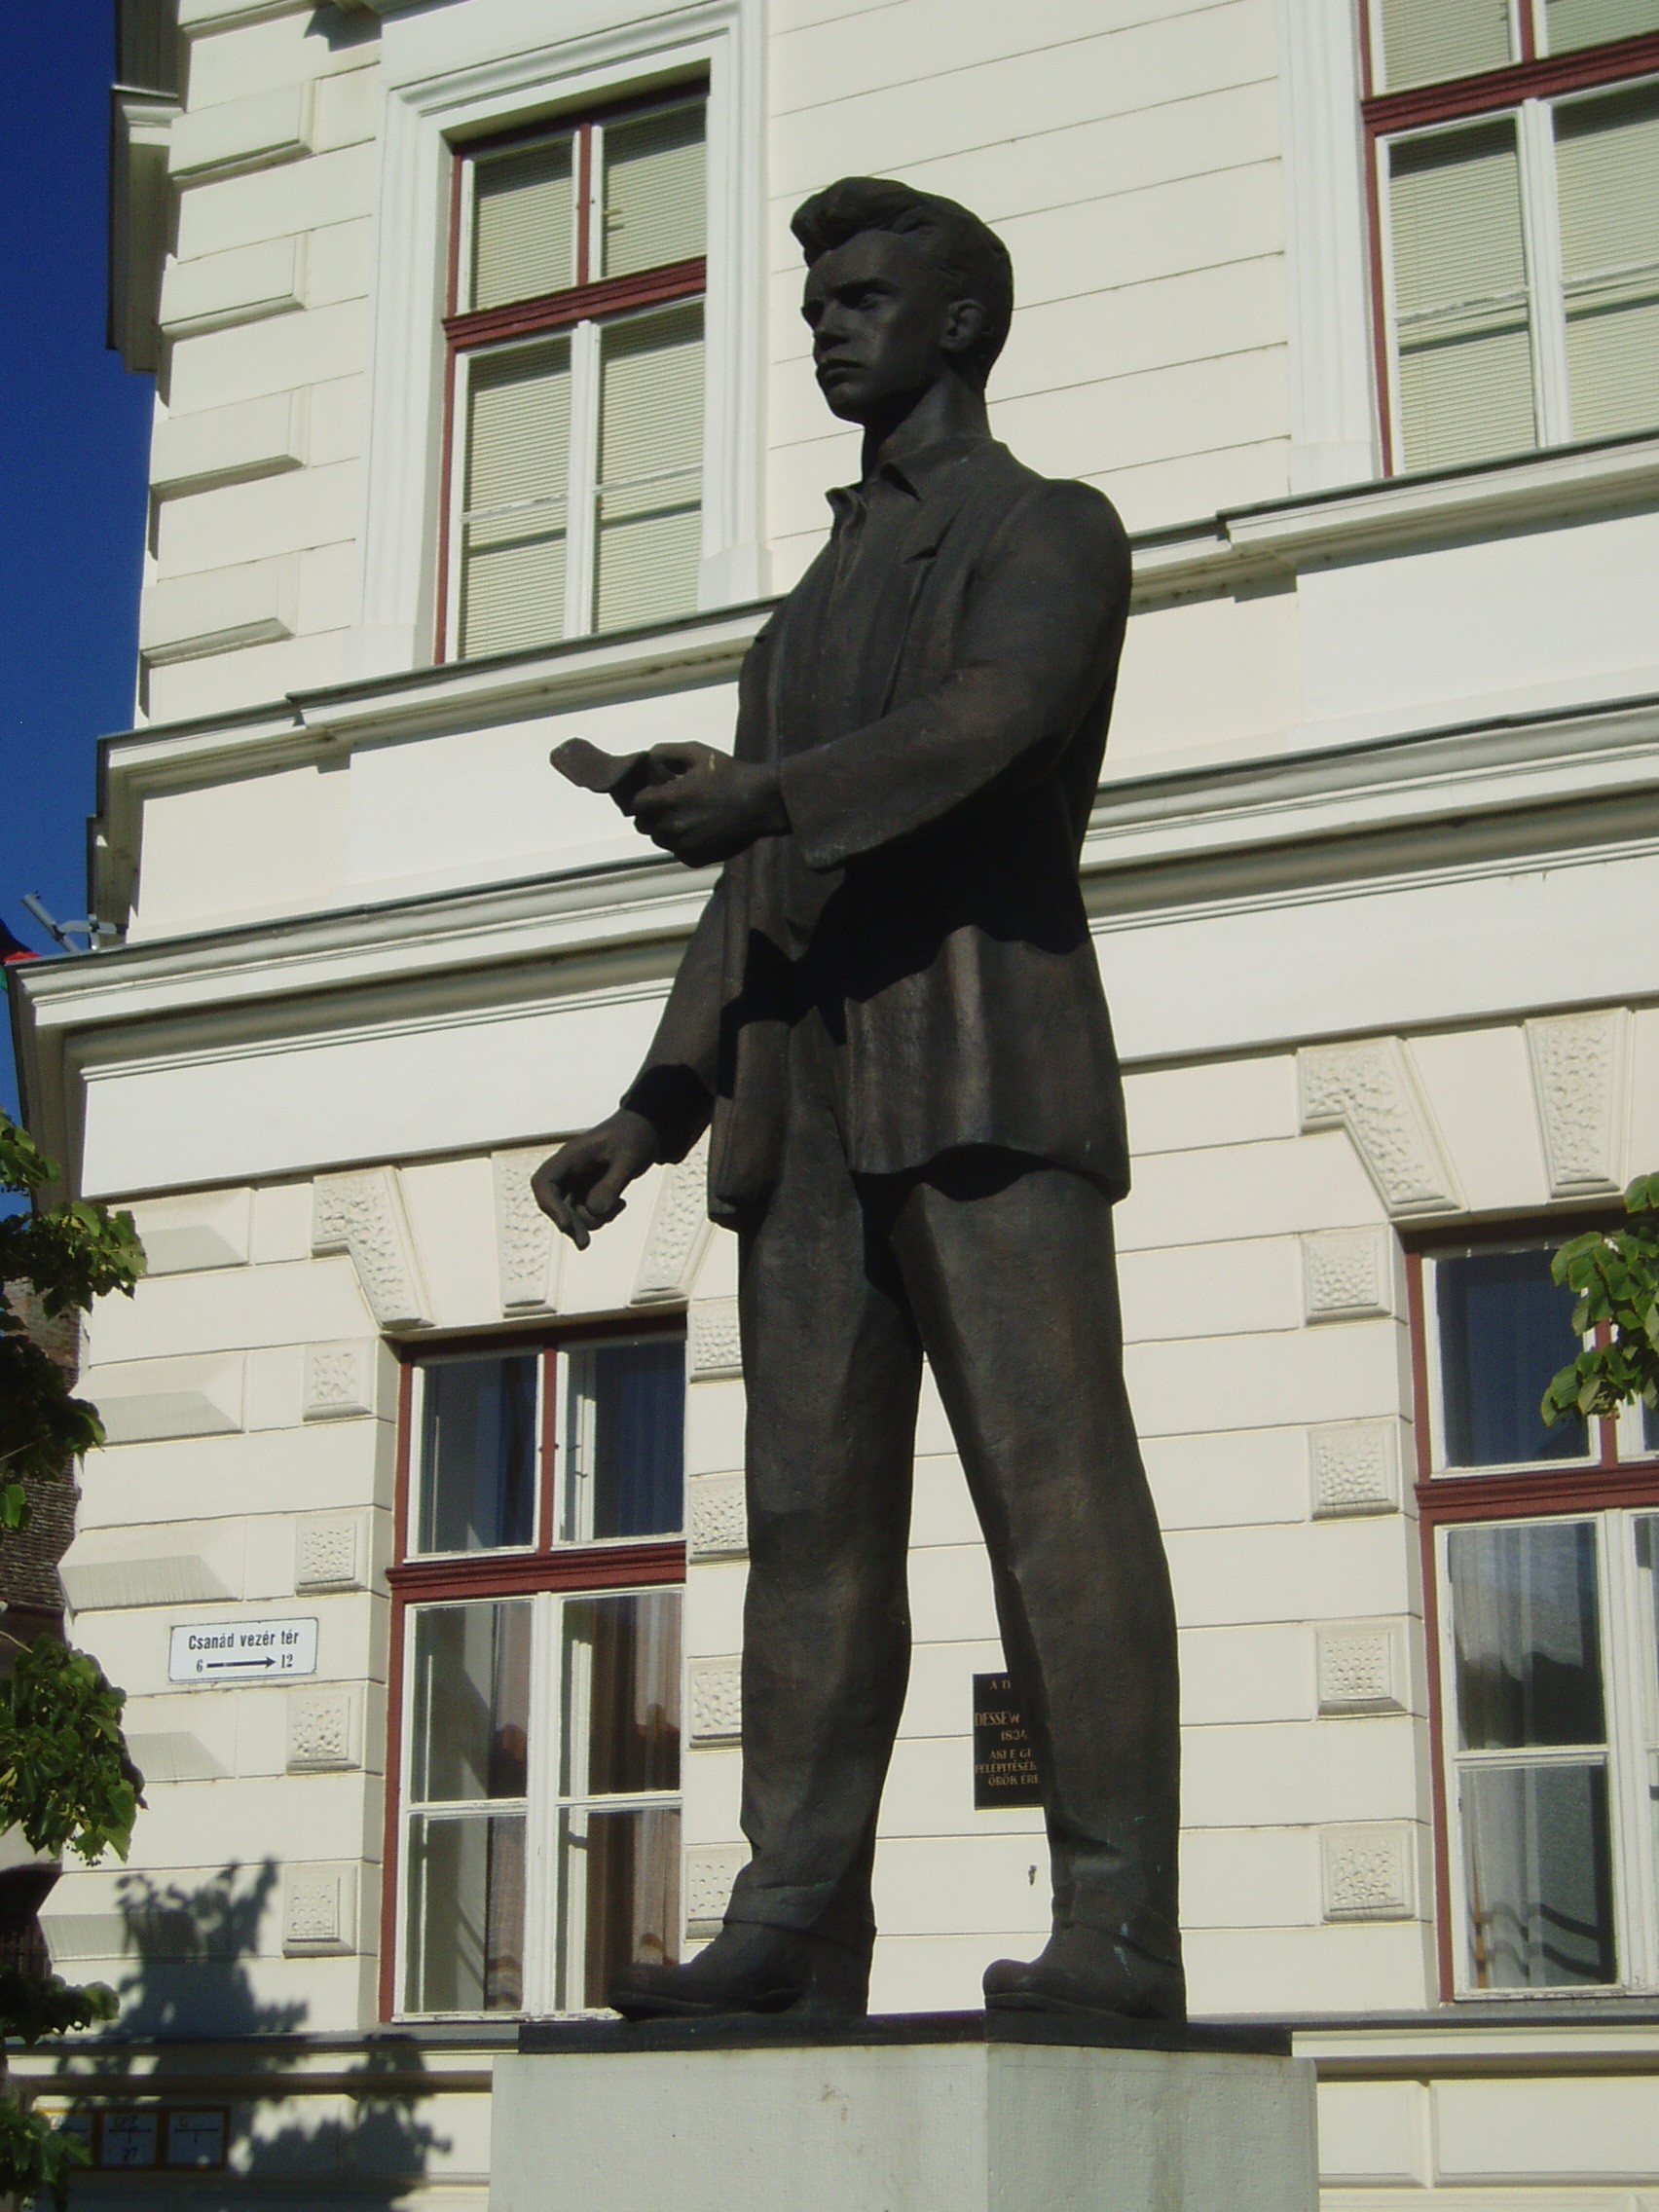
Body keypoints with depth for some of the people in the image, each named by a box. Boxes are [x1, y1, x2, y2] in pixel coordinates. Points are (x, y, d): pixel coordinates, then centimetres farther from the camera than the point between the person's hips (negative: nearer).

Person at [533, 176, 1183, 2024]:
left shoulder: (1052, 535, 9)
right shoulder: (809, 614, 31)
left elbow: (986, 724, -14)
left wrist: (762, 795, -30)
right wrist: (651, 1115, 15)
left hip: (984, 1057, -7)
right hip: (805, 1104, 7)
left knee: (1054, 1489, -12)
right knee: (812, 1514, -1)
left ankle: (1116, 1934, -13)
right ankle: (795, 1924, -2)